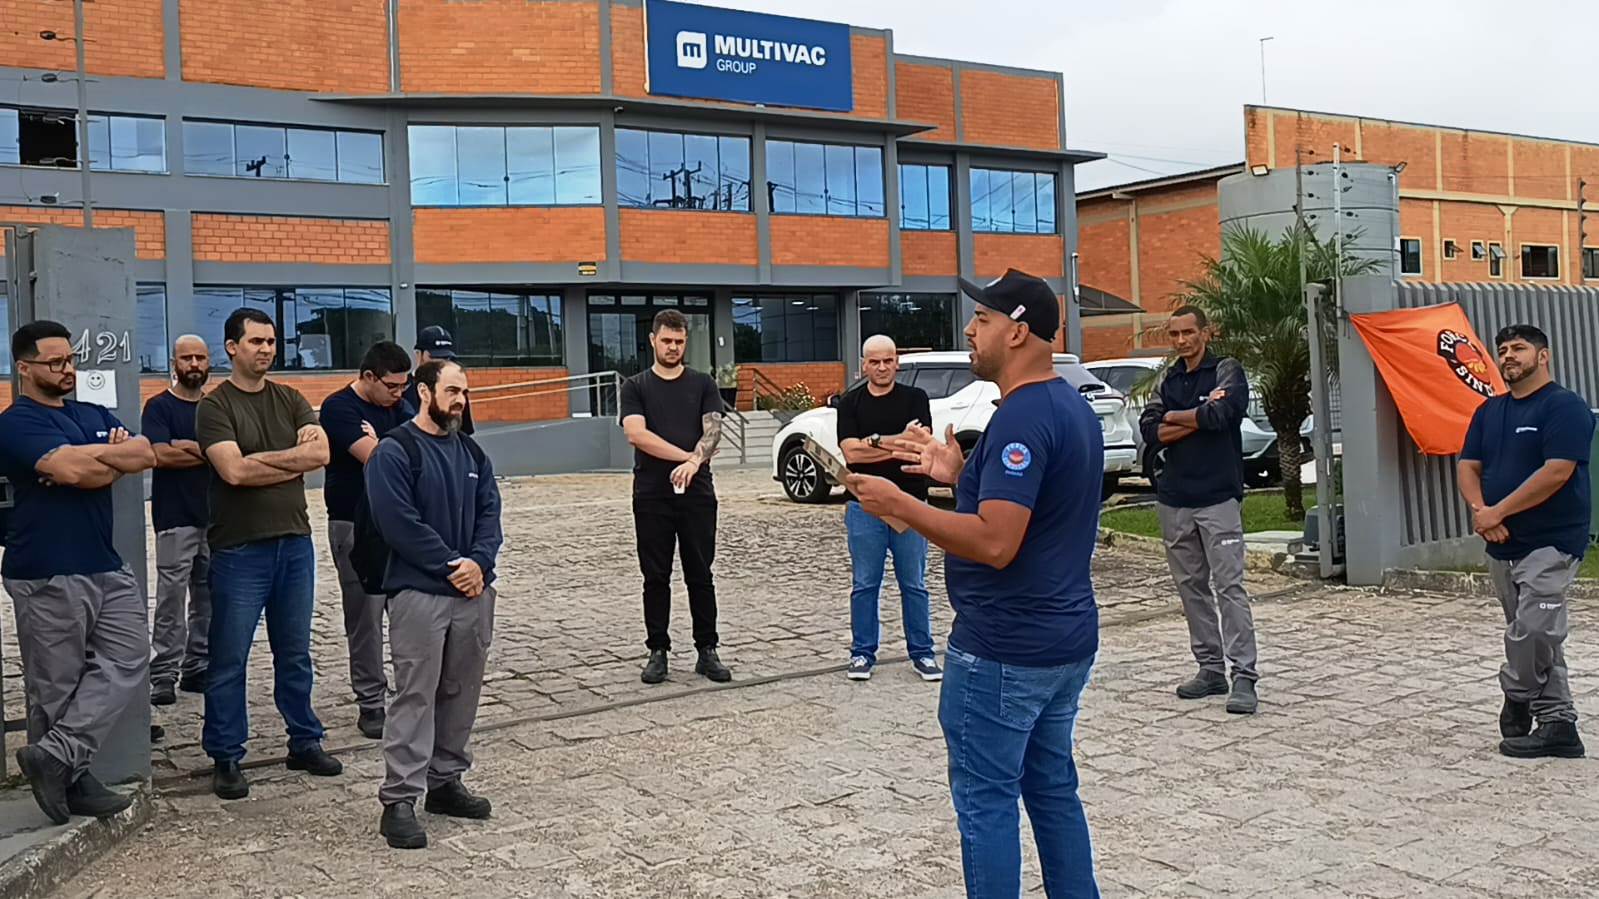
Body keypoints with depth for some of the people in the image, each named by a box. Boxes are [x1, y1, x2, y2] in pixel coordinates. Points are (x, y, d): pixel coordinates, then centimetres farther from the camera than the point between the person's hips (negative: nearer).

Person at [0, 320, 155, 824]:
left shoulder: (95, 415, 17)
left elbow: (146, 456, 3)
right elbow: (72, 468, -23)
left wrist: (88, 460, -11)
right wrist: (115, 455, -5)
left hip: (108, 568, 7)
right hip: (48, 575, -7)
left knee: (126, 663, 0)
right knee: (55, 687, 3)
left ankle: (56, 756, 3)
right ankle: (71, 778, 13)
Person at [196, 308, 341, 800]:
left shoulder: (290, 400, 9)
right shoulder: (215, 406, -5)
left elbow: (321, 454, -6)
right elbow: (234, 470, -19)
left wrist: (260, 460, -12)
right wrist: (293, 460, -9)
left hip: (295, 543, 5)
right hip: (240, 550, -4)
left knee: (295, 654, 15)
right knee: (229, 661, 3)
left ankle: (305, 742, 26)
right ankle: (226, 758, 14)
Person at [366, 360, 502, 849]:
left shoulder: (471, 453, 14)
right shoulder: (394, 452, -6)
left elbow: (490, 511, 8)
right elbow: (399, 522, -14)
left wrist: (478, 561, -10)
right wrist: (451, 565, -14)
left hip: (473, 590, 7)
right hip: (419, 593, -6)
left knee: (461, 693, 12)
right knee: (415, 696, -6)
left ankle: (446, 781, 24)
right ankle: (399, 800, -1)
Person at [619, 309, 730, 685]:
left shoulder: (702, 384, 9)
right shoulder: (635, 386, 6)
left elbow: (713, 429, -4)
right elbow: (636, 434, -9)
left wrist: (694, 463, -23)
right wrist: (687, 455, -13)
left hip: (697, 493, 1)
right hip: (652, 495, -1)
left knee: (700, 575, 5)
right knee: (656, 577, 5)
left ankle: (707, 650, 12)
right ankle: (658, 651, 13)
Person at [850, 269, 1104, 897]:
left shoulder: (1020, 418, -21)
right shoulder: (1072, 407, 11)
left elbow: (995, 542, -28)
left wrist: (899, 504, -20)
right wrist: (960, 475, 11)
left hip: (1003, 651, -10)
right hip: (1064, 639, 10)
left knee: (986, 799, 2)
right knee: (1052, 787, 18)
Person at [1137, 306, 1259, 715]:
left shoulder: (1226, 371, -1)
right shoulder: (1167, 378, 12)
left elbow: (1220, 414, -20)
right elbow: (1149, 430, -2)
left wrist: (1174, 417, -5)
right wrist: (1199, 417, -11)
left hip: (1217, 497, -5)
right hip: (1173, 498, 6)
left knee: (1228, 585, -9)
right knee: (1191, 587, 10)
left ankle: (1244, 677, -8)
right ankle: (1210, 669, 19)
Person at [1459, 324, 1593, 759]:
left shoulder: (1565, 406, -8)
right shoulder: (1489, 411, 15)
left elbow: (1557, 472, -18)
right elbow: (1469, 468, 11)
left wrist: (1497, 512, -15)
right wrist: (1480, 511, -9)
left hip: (1550, 543, -7)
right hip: (1502, 544, 7)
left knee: (1531, 634, -13)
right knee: (1538, 638, 10)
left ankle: (1518, 700, 8)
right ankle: (1557, 724, 16)